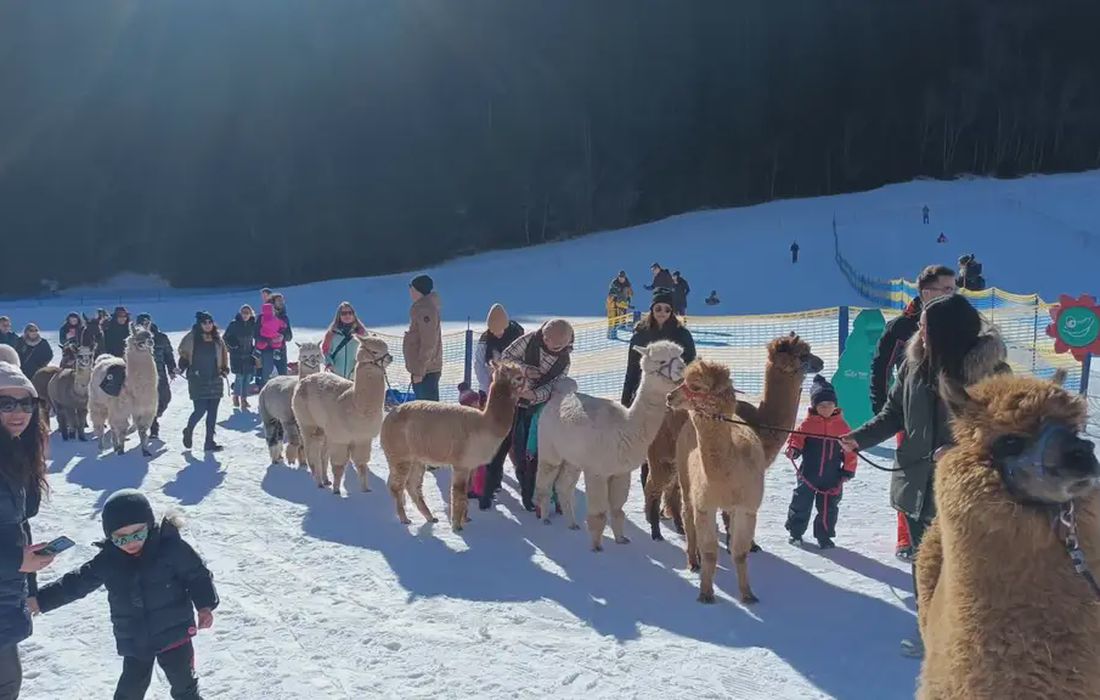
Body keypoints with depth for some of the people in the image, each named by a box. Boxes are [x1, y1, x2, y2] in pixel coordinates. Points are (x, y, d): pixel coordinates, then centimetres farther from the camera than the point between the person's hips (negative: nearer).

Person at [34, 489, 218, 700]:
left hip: (174, 634, -2)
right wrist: (40, 601, 6)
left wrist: (205, 605, -18)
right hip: (134, 642, 3)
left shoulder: (172, 547, -17)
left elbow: (197, 575, -8)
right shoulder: (107, 560, -7)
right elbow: (77, 583, 6)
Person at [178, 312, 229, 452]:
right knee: (200, 410, -10)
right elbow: (183, 352, 8)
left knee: (212, 412, 3)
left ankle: (209, 442, 11)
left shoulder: (217, 338, 8)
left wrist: (225, 369, 8)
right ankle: (188, 431, 21)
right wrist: (183, 365, -4)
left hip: (215, 380, 4)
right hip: (197, 380, -4)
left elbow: (224, 355, 19)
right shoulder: (191, 338, -5)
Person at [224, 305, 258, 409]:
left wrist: (255, 350, 8)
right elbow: (226, 338, 2)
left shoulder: (253, 324, 2)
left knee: (248, 377, 1)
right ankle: (236, 396, 13)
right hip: (236, 355, -3)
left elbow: (257, 338, 16)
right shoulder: (234, 324, -6)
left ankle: (244, 398, 13)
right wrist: (232, 346, -8)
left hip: (249, 355, 3)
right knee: (239, 376, -9)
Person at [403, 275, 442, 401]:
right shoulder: (421, 308, 15)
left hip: (426, 371, -11)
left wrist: (419, 371, -21)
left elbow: (427, 344, -22)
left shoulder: (425, 310, -17)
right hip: (425, 370, 11)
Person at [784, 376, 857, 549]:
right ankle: (795, 532, 24)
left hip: (832, 478, 1)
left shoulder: (841, 426, -1)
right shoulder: (808, 424, -6)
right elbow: (797, 438, -3)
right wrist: (793, 449, -25)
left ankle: (824, 536, 23)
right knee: (801, 503, 7)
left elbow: (850, 449, 4)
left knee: (828, 508, 8)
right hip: (808, 475, -1)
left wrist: (848, 470, 3)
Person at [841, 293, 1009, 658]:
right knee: (924, 562, 17)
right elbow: (894, 413, 9)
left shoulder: (989, 371, -15)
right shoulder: (915, 364, 0)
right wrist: (861, 437, -5)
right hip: (919, 484, 5)